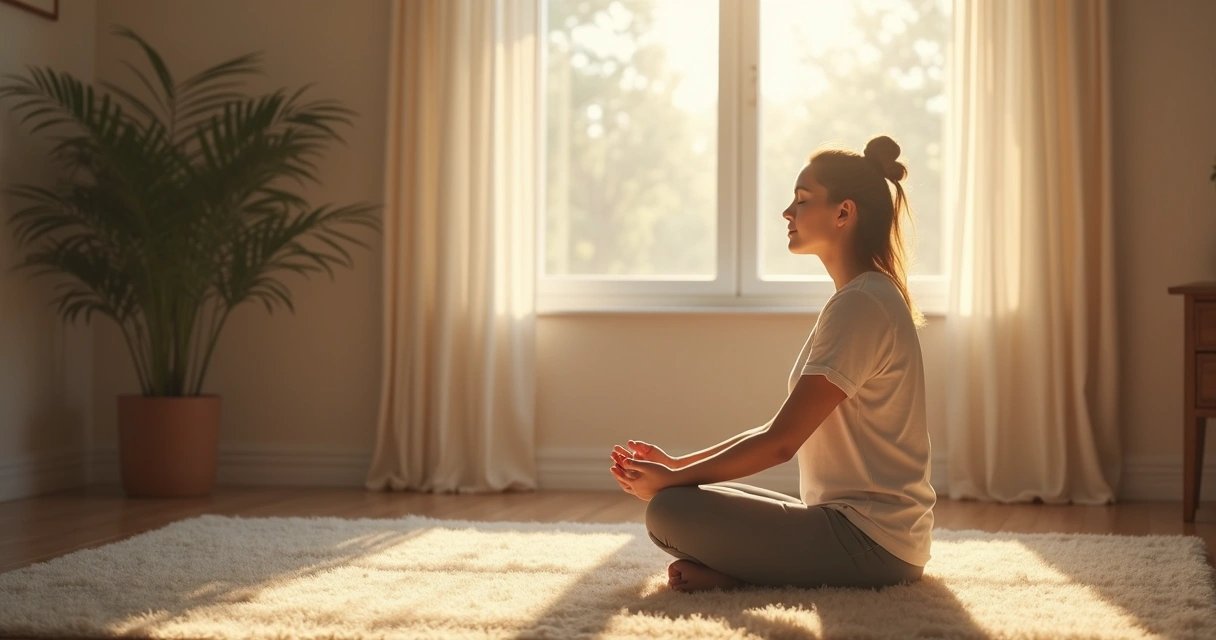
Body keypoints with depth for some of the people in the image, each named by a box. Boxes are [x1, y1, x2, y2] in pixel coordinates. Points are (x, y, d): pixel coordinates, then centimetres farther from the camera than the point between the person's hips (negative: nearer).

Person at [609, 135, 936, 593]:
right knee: (683, 501, 14)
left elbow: (781, 441, -18)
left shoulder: (861, 303, -16)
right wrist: (677, 465, 7)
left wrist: (673, 479, -8)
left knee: (671, 510, -23)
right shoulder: (862, 299, 17)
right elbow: (785, 430, 15)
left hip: (872, 540, -11)